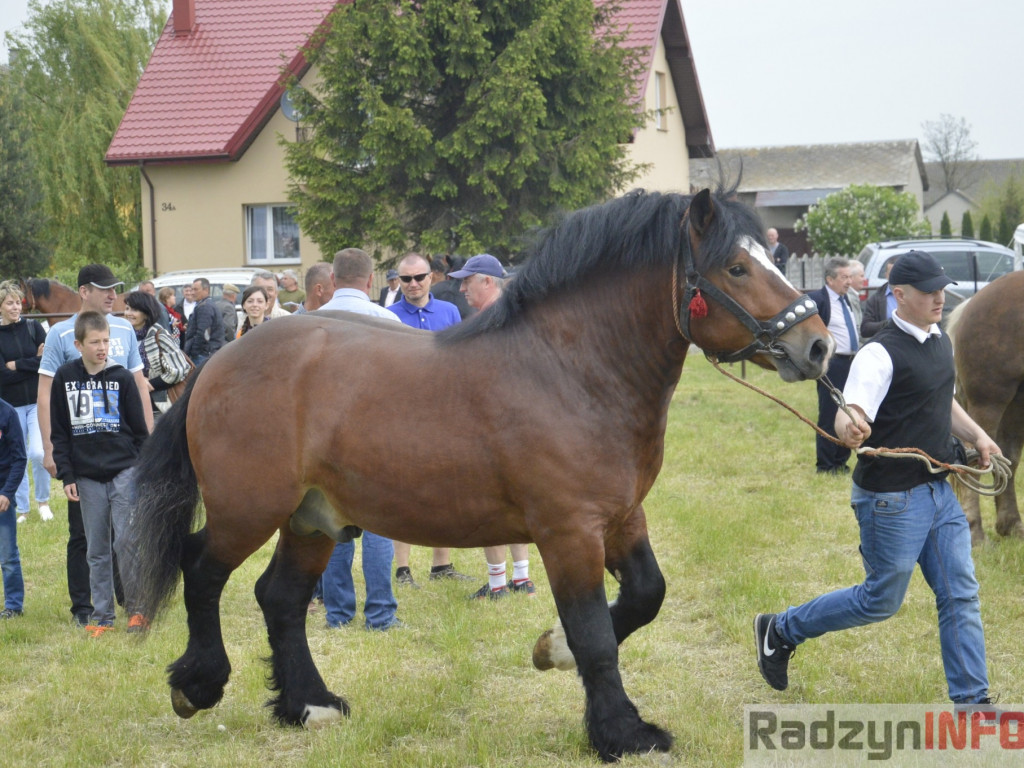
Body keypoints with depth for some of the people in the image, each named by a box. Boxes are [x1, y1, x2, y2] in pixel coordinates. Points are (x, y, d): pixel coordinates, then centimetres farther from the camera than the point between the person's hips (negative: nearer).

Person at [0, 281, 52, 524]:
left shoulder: (33, 327, 1)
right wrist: (34, 364, -13)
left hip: (38, 401, -1)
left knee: (38, 453, -13)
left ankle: (43, 501, 9)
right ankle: (21, 509, 19)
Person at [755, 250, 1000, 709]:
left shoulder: (941, 342, 9)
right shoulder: (881, 355, -18)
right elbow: (849, 416, -30)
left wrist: (976, 435, 12)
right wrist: (850, 427, -53)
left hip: (939, 490, 8)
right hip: (892, 498, -8)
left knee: (960, 596, 6)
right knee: (881, 601, 4)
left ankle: (973, 701, 13)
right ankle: (781, 630, 23)